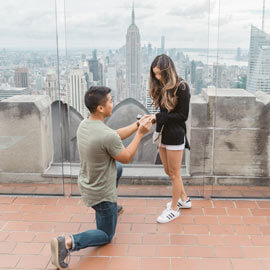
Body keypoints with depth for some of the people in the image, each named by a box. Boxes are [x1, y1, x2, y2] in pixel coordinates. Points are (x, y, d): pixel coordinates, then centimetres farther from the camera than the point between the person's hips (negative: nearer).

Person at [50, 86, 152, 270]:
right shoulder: (107, 136, -34)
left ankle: (112, 208, 45)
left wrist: (138, 124, 3)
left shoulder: (84, 125, -7)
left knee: (118, 169, 34)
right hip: (101, 194, -8)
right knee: (106, 236, 13)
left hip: (86, 184, 8)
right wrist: (140, 134, -8)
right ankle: (68, 243, -9)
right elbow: (126, 158, -15)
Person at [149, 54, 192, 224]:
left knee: (174, 173, 6)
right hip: (163, 133, 8)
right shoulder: (161, 88, 6)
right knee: (168, 171, 19)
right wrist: (154, 118, -7)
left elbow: (183, 115, -15)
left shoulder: (181, 87, -16)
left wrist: (158, 117, -18)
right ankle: (184, 199, 39)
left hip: (175, 135, -8)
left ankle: (174, 209, 23)